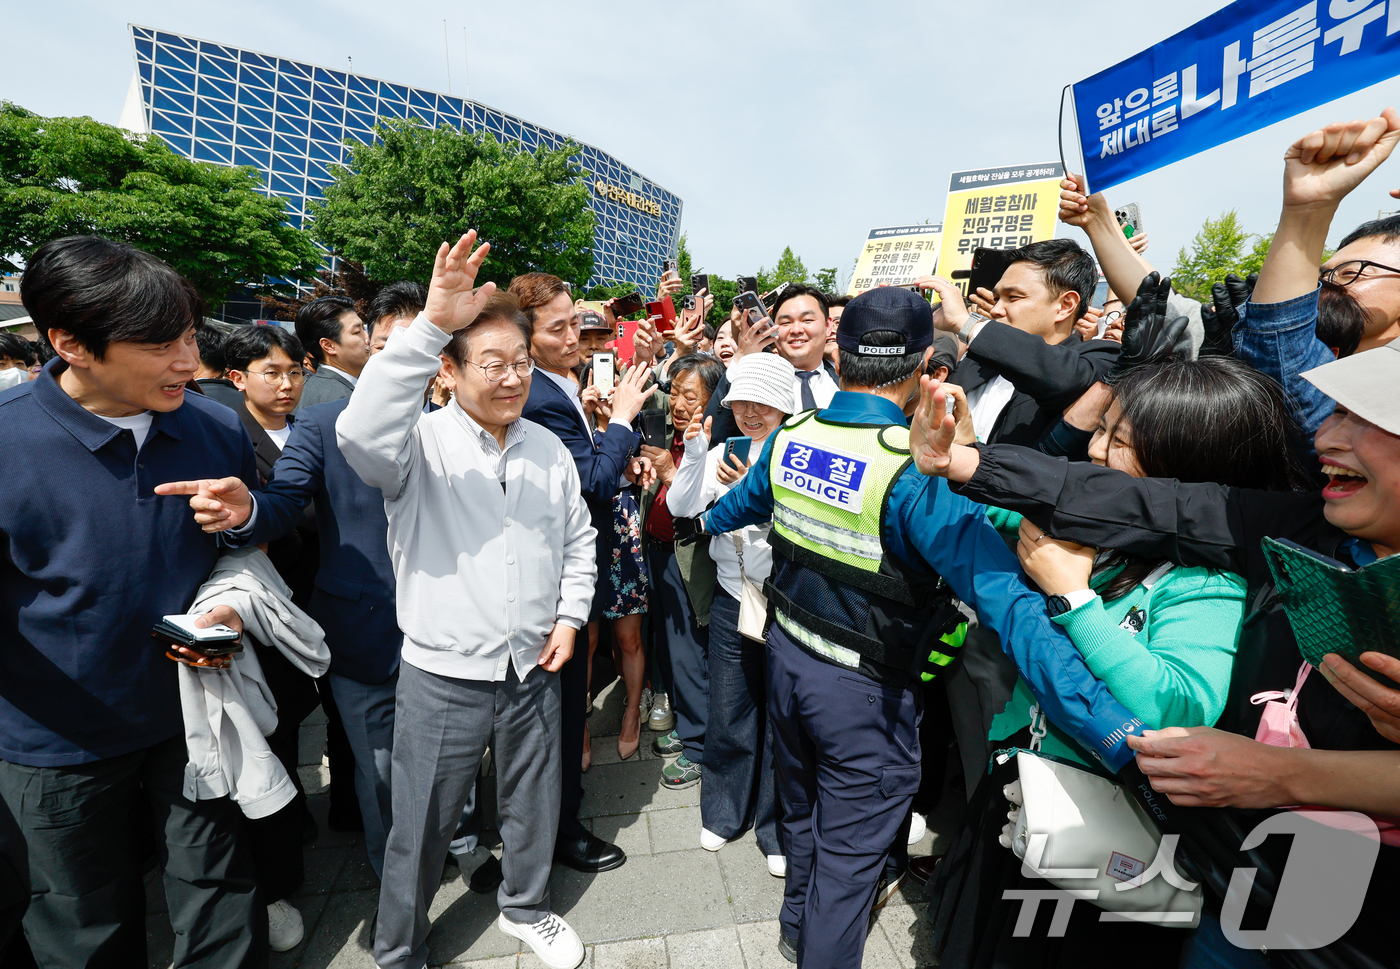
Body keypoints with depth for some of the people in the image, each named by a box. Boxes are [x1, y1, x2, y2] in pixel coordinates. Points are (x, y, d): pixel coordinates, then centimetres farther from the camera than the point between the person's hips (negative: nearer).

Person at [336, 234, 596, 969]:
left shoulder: (549, 449, 2)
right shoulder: (422, 443, -13)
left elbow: (578, 538, 11)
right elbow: (361, 435, -36)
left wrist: (570, 614, 1)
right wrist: (431, 325, -41)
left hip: (534, 667, 4)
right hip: (443, 676, -4)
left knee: (534, 806, 23)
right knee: (422, 828, 15)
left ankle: (525, 909, 51)